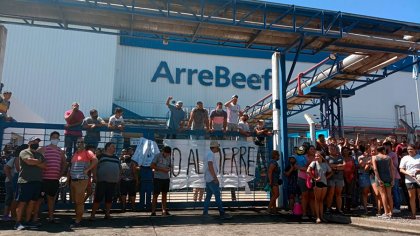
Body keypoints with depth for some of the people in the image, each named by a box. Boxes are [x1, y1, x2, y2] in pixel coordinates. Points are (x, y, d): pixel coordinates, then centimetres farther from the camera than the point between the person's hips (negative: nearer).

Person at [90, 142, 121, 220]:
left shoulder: (116, 158, 17)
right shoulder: (101, 156, 1)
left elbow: (119, 168, 22)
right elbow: (95, 167, -2)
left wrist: (118, 177, 15)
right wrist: (95, 176, -10)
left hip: (113, 181, 5)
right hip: (102, 180, -5)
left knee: (109, 198, 8)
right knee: (98, 197, -5)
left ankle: (107, 214, 17)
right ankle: (92, 214, 1)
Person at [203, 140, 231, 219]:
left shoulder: (209, 154, 17)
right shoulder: (211, 154, -14)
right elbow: (210, 167, -24)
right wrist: (215, 178, -23)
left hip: (208, 179, 10)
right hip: (212, 179, -10)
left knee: (208, 195, 12)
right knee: (217, 195, -9)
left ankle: (205, 212, 15)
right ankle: (222, 213, -8)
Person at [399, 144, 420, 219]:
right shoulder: (405, 158, 7)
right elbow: (401, 170, 2)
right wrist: (408, 173, -13)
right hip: (409, 180, 0)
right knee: (412, 197, 3)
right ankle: (413, 214, 8)